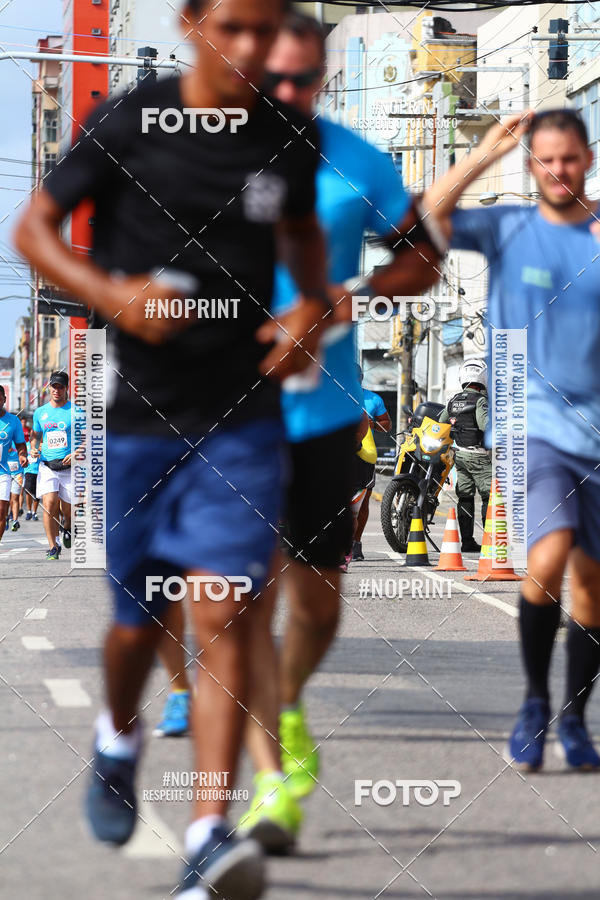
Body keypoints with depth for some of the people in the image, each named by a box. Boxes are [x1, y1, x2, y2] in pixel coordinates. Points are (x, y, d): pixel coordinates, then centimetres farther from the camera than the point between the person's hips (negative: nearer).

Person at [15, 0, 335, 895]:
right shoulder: (128, 125, -7)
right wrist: (110, 292, -19)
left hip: (243, 423, 1)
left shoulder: (291, 137, 1)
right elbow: (34, 227, -1)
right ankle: (118, 736, 45)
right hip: (139, 415, 0)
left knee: (223, 613, -13)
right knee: (139, 619, 11)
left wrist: (314, 304, 0)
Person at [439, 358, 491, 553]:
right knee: (488, 496, -3)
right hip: (479, 456, -7)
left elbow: (441, 424, 17)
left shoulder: (453, 401, 9)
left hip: (460, 455, 7)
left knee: (465, 497, 8)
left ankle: (467, 540, 8)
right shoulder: (480, 400, -14)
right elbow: (485, 424, -28)